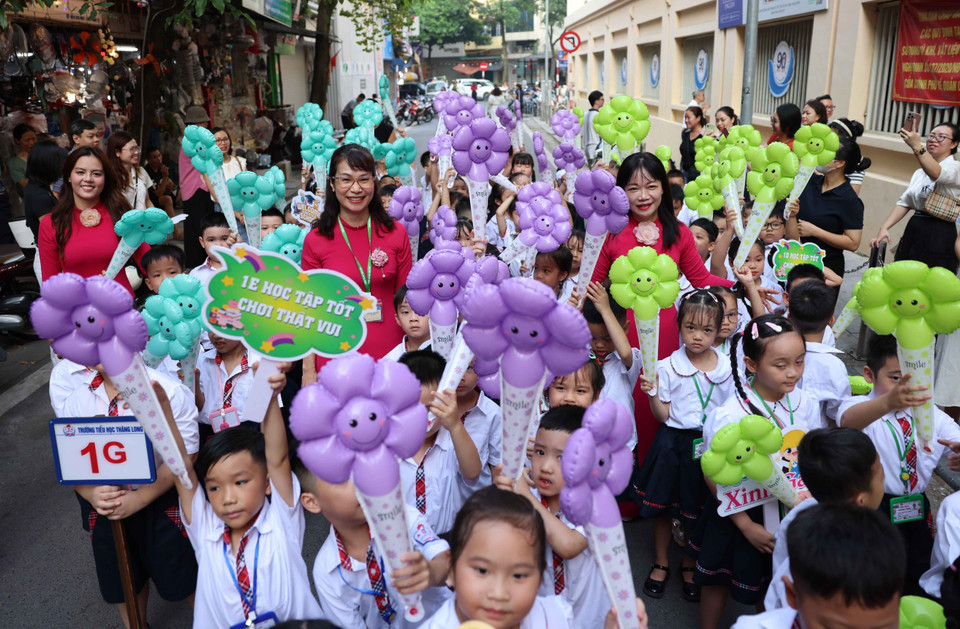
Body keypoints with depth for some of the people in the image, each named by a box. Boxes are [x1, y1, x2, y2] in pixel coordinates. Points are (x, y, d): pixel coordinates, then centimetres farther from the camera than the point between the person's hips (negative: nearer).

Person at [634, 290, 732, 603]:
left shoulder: (726, 368, -3)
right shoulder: (667, 367, -8)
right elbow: (663, 415, -7)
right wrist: (652, 393, -23)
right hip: (674, 441, -1)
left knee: (698, 509, 13)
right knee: (662, 505, 11)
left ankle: (689, 564, 37)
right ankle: (661, 563, 33)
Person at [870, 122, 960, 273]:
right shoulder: (920, 172, 19)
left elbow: (935, 174, -27)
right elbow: (904, 203, 10)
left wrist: (917, 147, -40)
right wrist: (884, 228, -4)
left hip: (939, 236, -7)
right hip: (913, 231, 7)